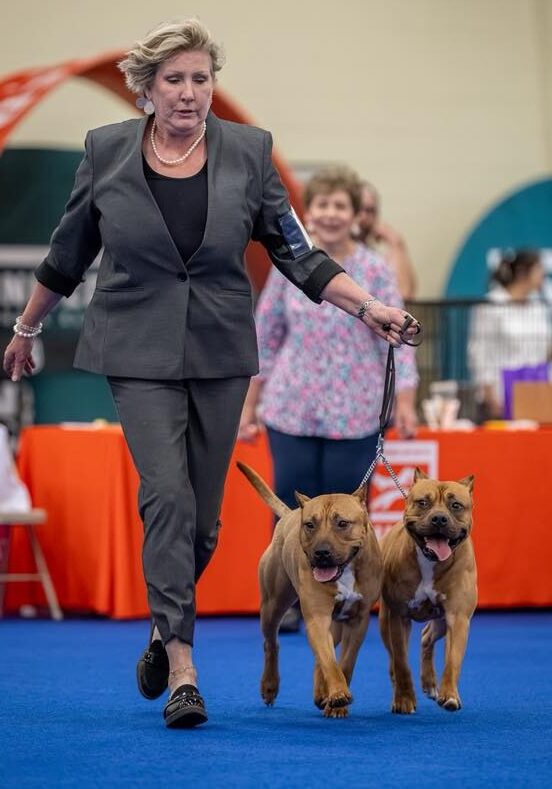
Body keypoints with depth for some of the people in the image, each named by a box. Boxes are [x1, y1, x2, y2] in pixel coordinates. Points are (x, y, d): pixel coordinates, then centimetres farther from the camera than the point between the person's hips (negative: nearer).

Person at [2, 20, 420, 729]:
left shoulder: (248, 152, -1)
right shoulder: (106, 151, -2)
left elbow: (297, 253, 1)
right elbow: (67, 254, 10)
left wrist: (368, 307, -9)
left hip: (220, 352, 2)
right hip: (139, 353, -2)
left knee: (202, 515, 6)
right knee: (167, 495, -16)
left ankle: (165, 628, 31)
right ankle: (182, 667, -16)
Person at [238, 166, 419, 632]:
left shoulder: (374, 271, -2)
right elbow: (265, 338, 9)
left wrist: (405, 401, -12)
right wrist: (249, 406, 9)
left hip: (354, 414, -1)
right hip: (291, 410, 1)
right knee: (292, 505, 1)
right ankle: (290, 601, 16)